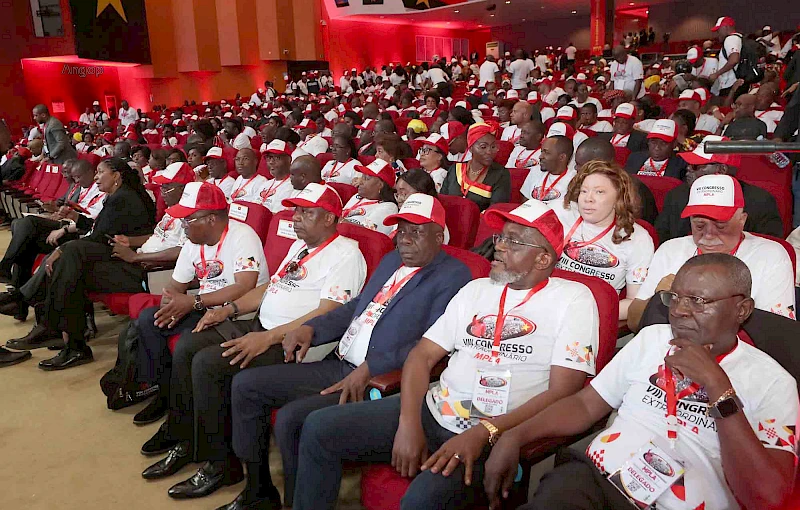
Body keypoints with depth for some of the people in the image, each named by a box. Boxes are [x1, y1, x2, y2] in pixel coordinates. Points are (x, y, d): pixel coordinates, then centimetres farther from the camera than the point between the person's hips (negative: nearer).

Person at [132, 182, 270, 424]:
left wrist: (193, 302, -28)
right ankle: (166, 391, 9)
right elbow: (175, 286, 14)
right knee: (147, 319, -2)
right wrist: (171, 303, -11)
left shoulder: (242, 236, -18)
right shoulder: (193, 243, 8)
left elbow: (245, 288, -29)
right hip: (205, 309, 9)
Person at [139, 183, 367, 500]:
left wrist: (268, 338, -27)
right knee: (186, 347, 2)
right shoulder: (300, 245, 18)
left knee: (207, 362, -21)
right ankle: (183, 440, 13)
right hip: (260, 326, 10)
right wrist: (228, 310, 9)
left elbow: (328, 315, -23)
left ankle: (219, 462, -5)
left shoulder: (345, 254, -13)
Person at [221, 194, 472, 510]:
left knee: (291, 418, -26)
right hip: (338, 366, 9)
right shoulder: (391, 260, 19)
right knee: (246, 384, 4)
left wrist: (370, 368, -26)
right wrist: (311, 328, 7)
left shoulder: (453, 276, -9)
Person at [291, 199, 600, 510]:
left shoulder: (573, 300, -2)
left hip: (495, 436, -5)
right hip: (434, 409, 6)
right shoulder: (476, 289, 13)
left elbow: (561, 394, -11)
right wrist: (409, 422, -8)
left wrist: (483, 433, -20)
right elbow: (423, 355, 9)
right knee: (319, 428, -4)